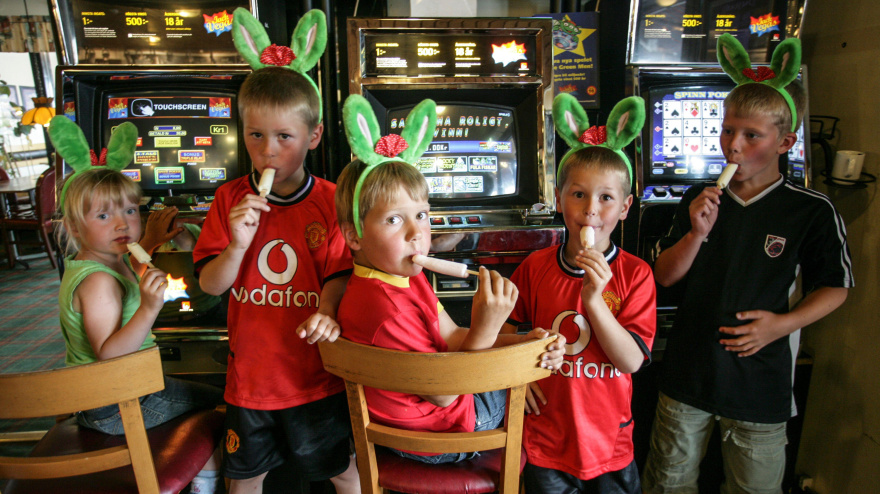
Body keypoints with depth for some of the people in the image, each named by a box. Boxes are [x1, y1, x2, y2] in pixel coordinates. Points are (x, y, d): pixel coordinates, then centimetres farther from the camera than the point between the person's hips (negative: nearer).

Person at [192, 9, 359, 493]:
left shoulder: (329, 201, -11)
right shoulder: (230, 199, -5)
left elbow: (337, 275, -10)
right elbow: (210, 285, -5)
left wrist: (326, 314, -32)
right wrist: (237, 245, -25)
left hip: (315, 374, -2)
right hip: (249, 373, 3)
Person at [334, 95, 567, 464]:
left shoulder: (405, 276, -4)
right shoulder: (385, 308, -36)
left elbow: (451, 338, -5)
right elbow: (442, 395, -29)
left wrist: (521, 342, -18)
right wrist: (486, 328, -36)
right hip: (439, 439, -9)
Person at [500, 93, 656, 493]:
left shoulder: (635, 274, -9)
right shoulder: (536, 267, -6)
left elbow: (632, 361, -16)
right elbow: (502, 326, 8)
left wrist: (594, 299, -25)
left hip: (610, 443, 0)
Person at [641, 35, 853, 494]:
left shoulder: (811, 211, -9)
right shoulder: (699, 199, -1)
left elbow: (833, 287, 0)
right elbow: (663, 278, 0)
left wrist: (785, 323, -16)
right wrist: (697, 234, -16)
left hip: (760, 378, -2)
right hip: (687, 370, 3)